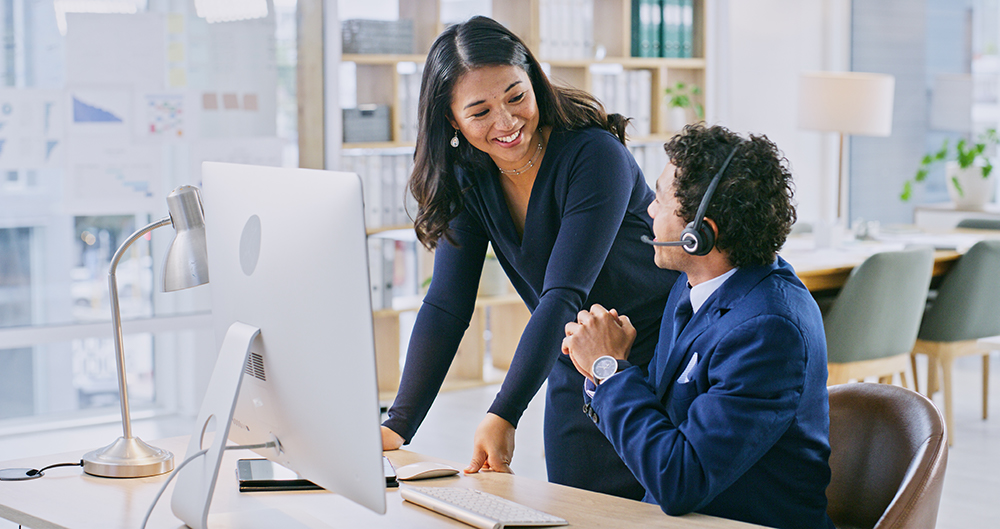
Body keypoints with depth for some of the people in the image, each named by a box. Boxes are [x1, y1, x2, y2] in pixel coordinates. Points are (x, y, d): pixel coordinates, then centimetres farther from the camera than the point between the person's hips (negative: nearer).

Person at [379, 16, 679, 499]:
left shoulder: (594, 156, -22)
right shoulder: (469, 179, -3)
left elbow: (564, 295, -29)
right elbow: (445, 306, -5)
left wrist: (504, 415, -35)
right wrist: (398, 424, -14)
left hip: (659, 363, -5)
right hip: (574, 377, 5)